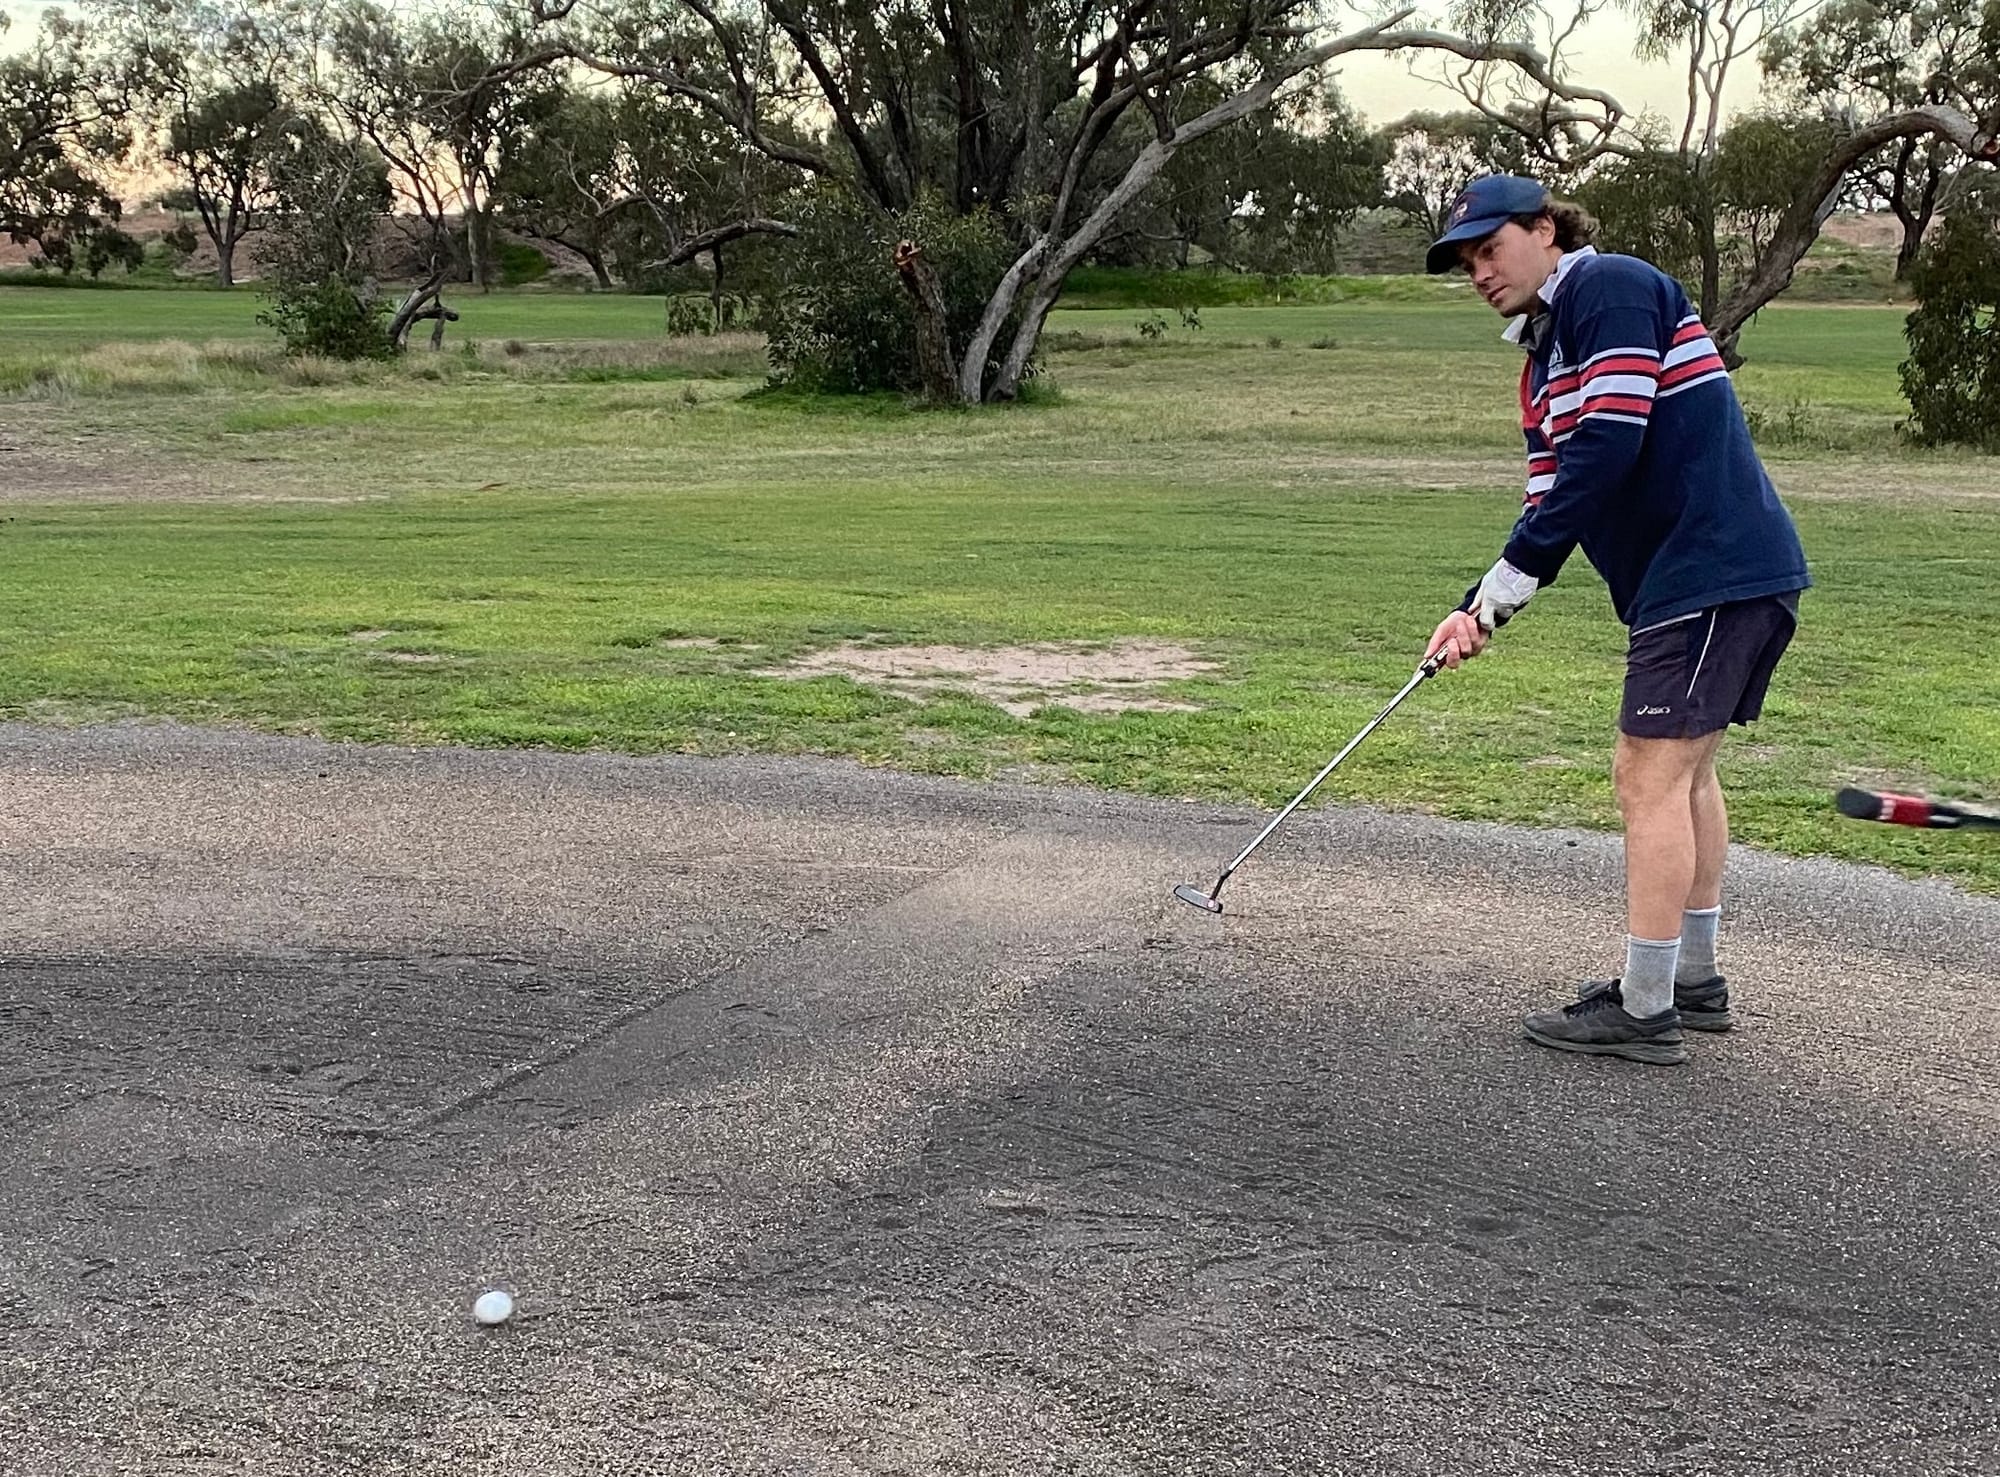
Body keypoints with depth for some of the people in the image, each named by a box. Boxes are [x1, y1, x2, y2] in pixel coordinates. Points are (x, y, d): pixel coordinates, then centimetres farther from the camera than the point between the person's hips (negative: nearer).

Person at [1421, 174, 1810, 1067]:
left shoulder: (1613, 288, -10)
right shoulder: (1543, 363, 19)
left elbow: (1609, 448, -20)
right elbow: (1552, 502, 15)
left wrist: (1501, 584, -16)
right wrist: (1481, 611, 1)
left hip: (1717, 573, -10)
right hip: (1705, 580, 10)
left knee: (1652, 778, -8)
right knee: (1679, 770, 15)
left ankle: (1644, 1011, -3)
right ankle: (1693, 980, 25)